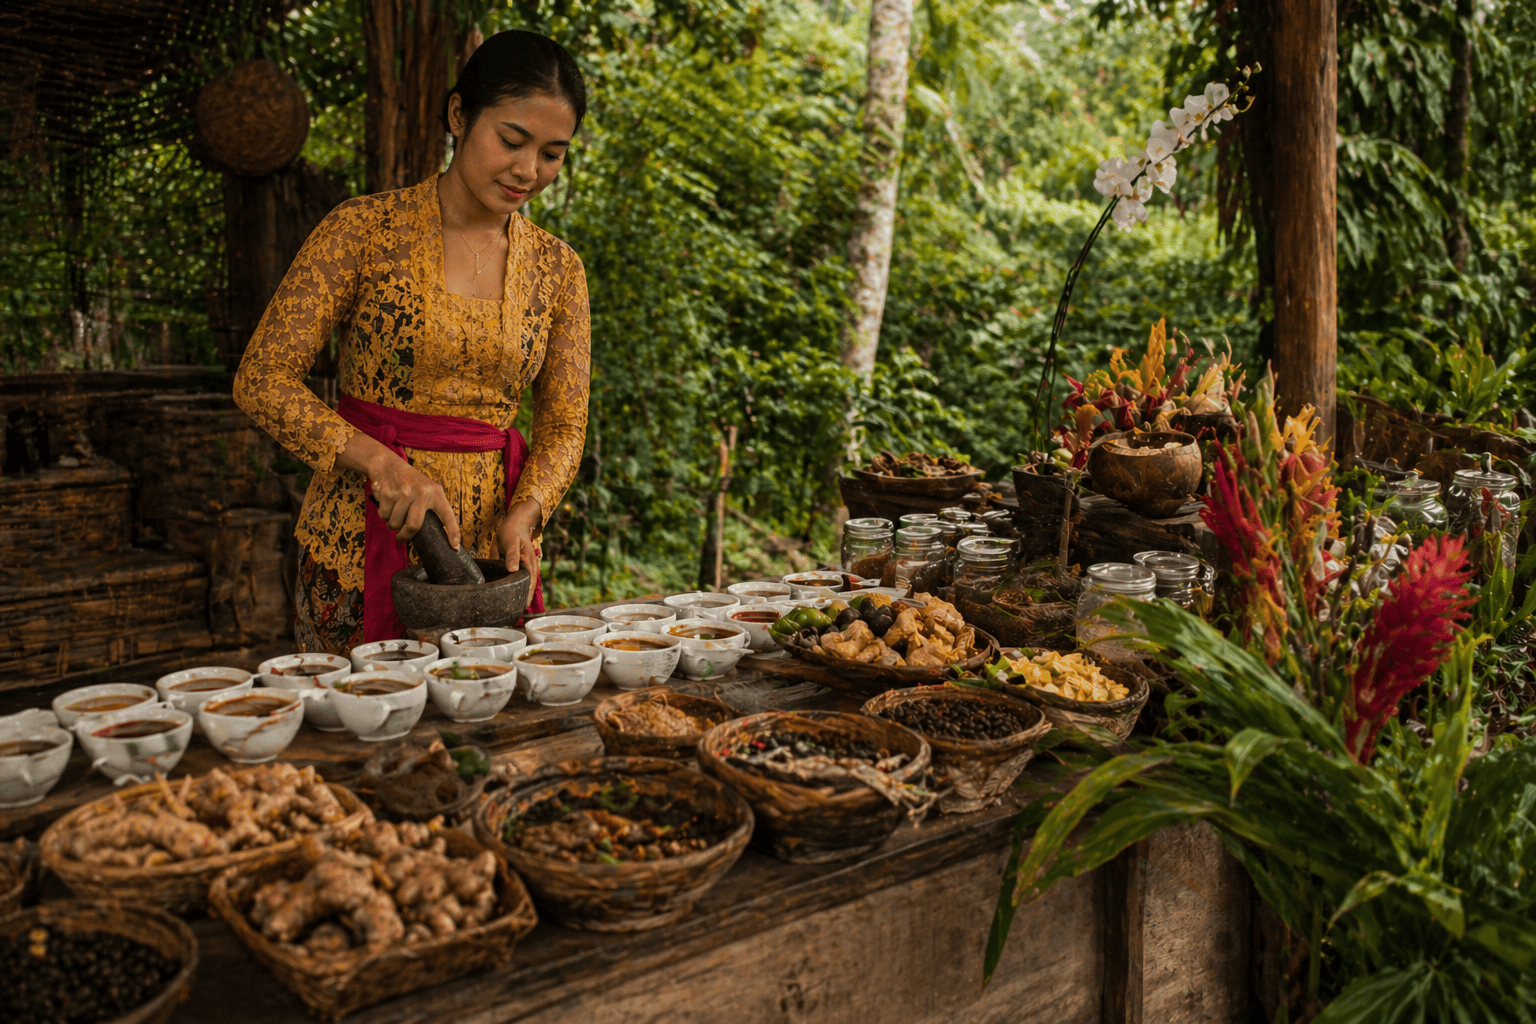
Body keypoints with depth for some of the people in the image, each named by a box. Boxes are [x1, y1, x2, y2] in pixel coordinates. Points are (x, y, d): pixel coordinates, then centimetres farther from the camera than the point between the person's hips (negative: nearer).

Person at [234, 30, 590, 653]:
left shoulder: (557, 268, 5)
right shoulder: (364, 229, -6)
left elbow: (563, 423, 7)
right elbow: (262, 380, -8)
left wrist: (523, 513, -12)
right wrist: (381, 461, -21)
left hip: (489, 543, 3)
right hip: (364, 534, -3)